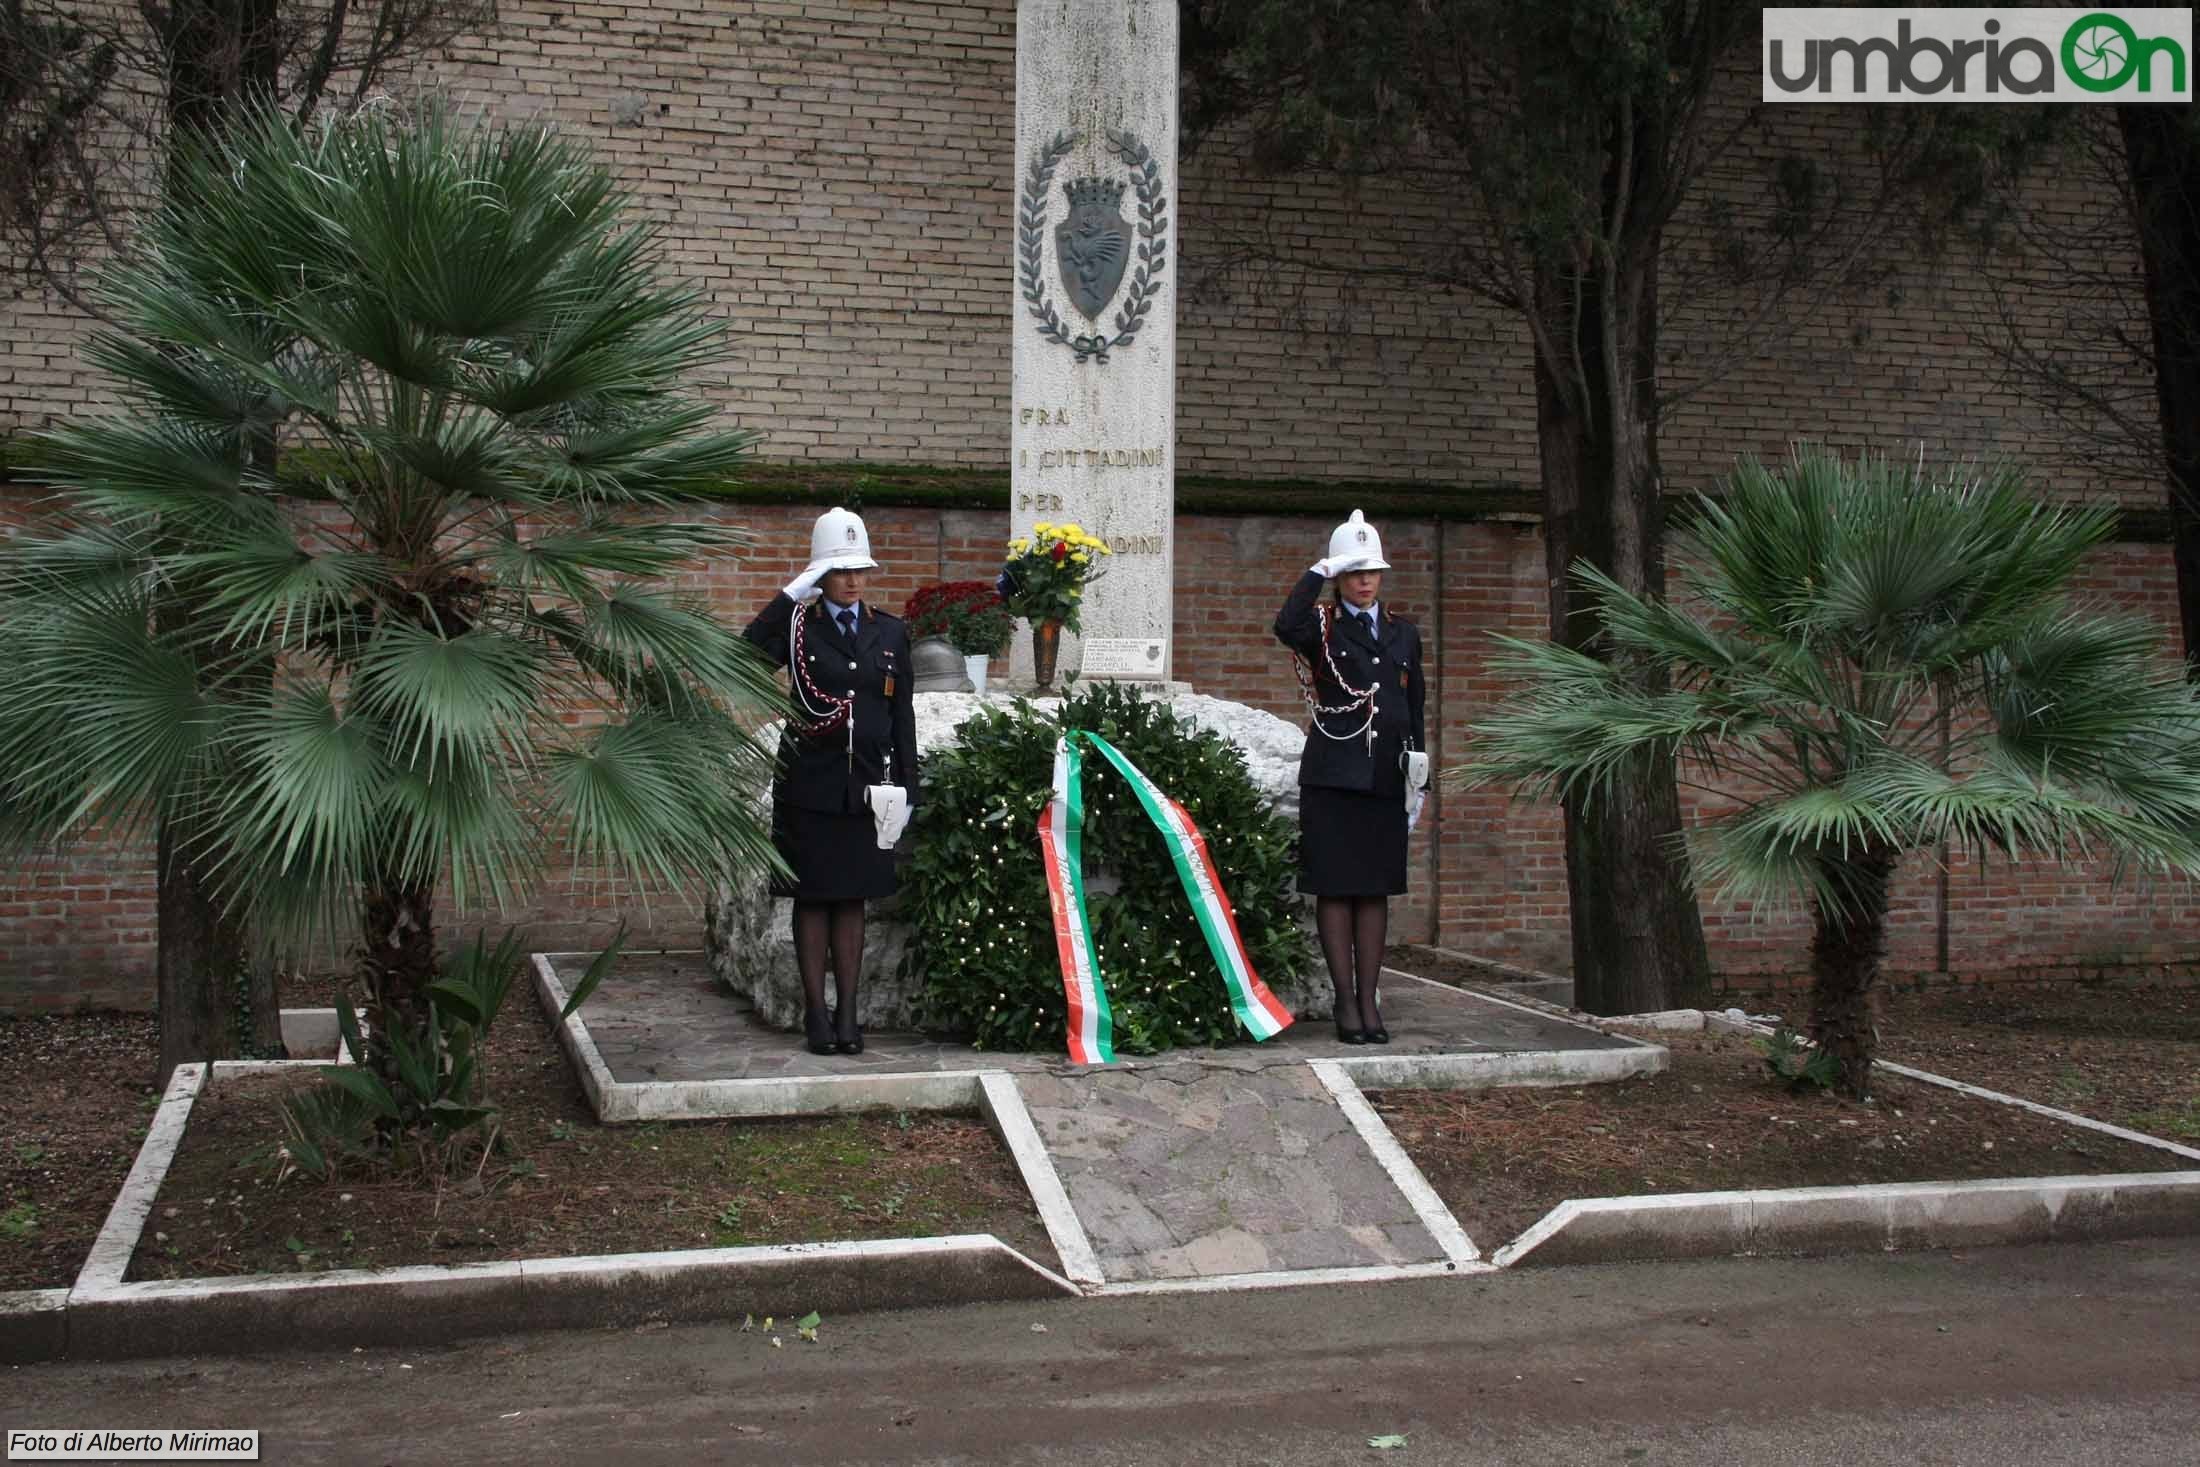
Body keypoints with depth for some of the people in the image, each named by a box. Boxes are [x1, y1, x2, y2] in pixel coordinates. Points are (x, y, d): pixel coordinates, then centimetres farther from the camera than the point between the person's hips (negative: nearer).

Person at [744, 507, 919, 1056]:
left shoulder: (891, 633, 9)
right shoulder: (797, 625, 2)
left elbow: (903, 716, 10)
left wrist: (906, 786, 4)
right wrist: (790, 594, -17)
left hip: (866, 785, 2)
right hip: (810, 783, -2)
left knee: (852, 899, 7)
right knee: (812, 898, 3)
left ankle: (847, 1013, 12)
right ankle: (815, 1012, 9)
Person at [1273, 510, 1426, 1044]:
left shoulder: (1404, 634, 15)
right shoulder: (1323, 627, 2)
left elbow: (1414, 710, 17)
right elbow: (1286, 626, -23)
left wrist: (1418, 777, 14)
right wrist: (1318, 572, -16)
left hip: (1385, 779, 4)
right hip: (1332, 778, -4)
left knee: (1376, 891, 6)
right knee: (1335, 889, -2)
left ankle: (1369, 1001, 11)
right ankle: (1346, 1002, 3)